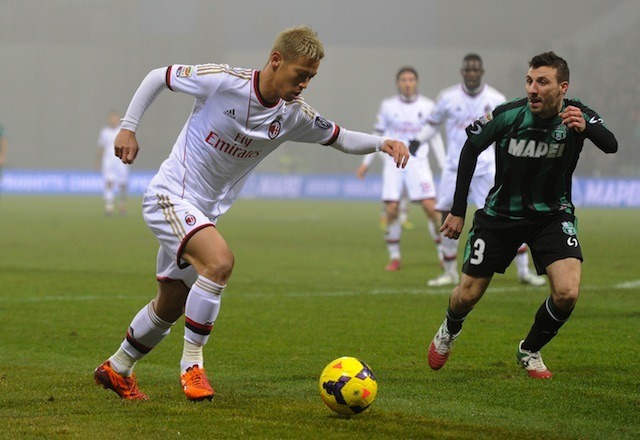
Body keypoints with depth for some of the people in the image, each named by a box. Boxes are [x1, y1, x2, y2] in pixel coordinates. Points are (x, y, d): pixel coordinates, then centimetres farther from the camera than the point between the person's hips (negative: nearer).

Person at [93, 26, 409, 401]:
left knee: (170, 307, 16)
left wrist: (382, 142, -12)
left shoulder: (294, 115, -5)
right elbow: (158, 77, -6)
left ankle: (116, 369, 38)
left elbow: (340, 138, 7)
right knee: (220, 261, -30)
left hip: (205, 212, 7)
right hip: (170, 197, -7)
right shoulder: (223, 81, -20)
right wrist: (128, 128, -10)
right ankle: (192, 364, -18)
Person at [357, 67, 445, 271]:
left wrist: (445, 166, 6)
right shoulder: (388, 106, 3)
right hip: (394, 164, 1)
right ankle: (394, 258, 6)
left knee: (430, 207, -13)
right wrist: (366, 162, 10)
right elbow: (378, 135, 13)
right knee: (391, 209, -7)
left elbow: (435, 137, 10)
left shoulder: (427, 106, 2)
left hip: (418, 163, -1)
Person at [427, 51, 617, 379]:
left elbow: (611, 145, -34)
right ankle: (449, 332, 42)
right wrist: (457, 210, -4)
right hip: (501, 213, 0)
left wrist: (586, 128, -55)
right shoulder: (508, 115, -19)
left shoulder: (576, 115, -18)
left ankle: (530, 351, 10)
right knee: (468, 295, 4)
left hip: (552, 214, 0)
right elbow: (471, 149, -4)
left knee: (567, 293, -20)